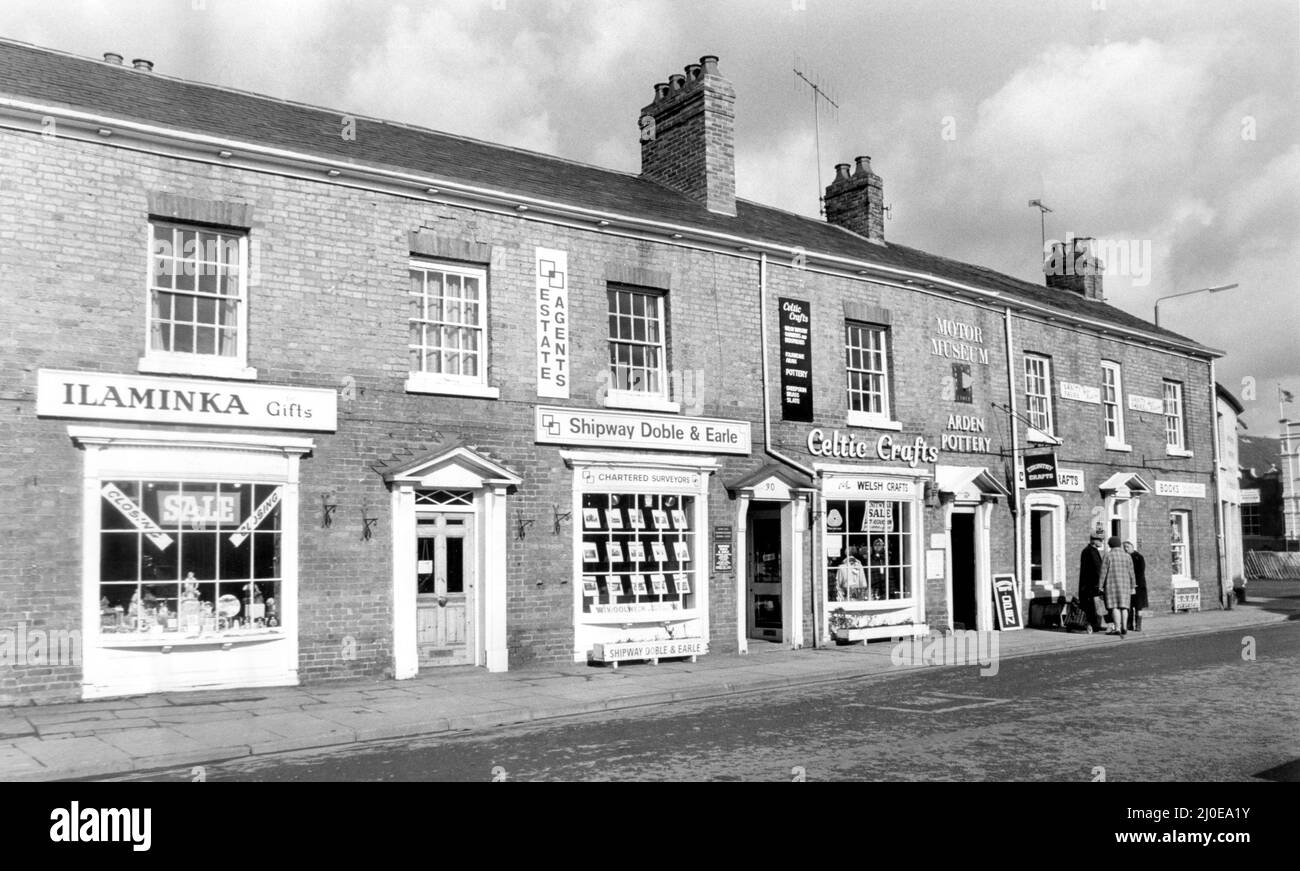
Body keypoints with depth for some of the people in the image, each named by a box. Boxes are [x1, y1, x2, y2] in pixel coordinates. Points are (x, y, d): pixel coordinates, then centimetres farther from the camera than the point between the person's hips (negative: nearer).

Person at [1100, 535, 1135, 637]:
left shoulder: (1108, 556, -5)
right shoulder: (1127, 556, 6)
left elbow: (1103, 572, -7)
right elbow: (1131, 573, 6)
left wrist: (1101, 586, -3)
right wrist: (1132, 587, 11)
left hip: (1112, 584, -4)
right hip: (1125, 584, 4)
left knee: (1115, 606, -5)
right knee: (1123, 606, 9)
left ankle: (1117, 628, -12)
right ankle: (1124, 628, 6)